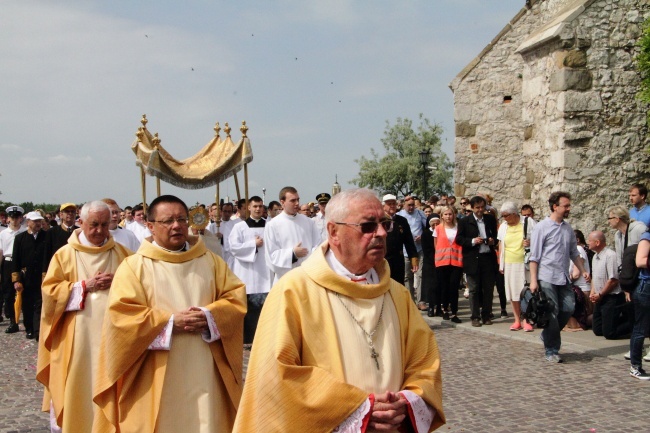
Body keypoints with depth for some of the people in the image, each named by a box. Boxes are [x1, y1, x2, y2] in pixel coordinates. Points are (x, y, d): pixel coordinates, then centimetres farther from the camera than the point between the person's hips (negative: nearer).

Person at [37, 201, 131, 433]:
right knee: (76, 385, 2)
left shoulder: (121, 253, 7)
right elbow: (50, 291, -3)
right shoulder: (65, 254, 2)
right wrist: (84, 286, -13)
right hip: (77, 336, -1)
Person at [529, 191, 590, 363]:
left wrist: (583, 271, 12)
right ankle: (551, 350, 8)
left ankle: (549, 336, 24)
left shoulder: (568, 228, 12)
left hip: (564, 278, 6)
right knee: (551, 313, -3)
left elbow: (574, 253, 21)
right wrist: (533, 280, -12)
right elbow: (534, 256, -7)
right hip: (547, 278, -6)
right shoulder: (542, 227, -6)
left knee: (569, 308, 0)